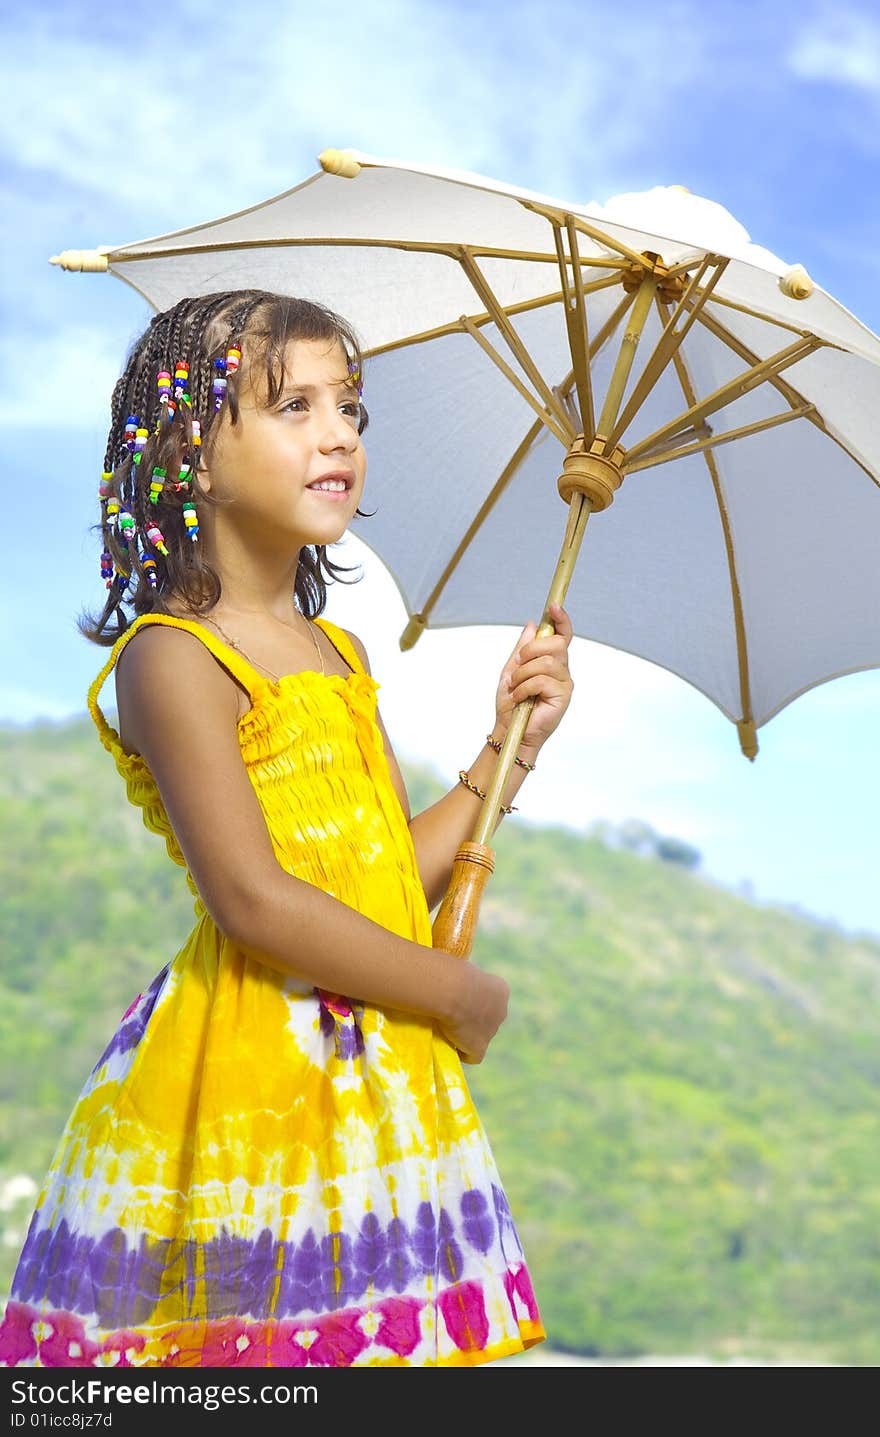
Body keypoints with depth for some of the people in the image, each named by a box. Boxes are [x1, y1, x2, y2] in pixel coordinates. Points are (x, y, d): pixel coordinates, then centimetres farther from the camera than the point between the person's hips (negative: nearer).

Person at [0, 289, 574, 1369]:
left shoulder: (340, 655, 15)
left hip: (383, 1072, 7)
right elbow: (252, 899, -18)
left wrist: (509, 744, 9)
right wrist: (464, 996, -10)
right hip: (249, 1073, -7)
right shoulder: (172, 657, -11)